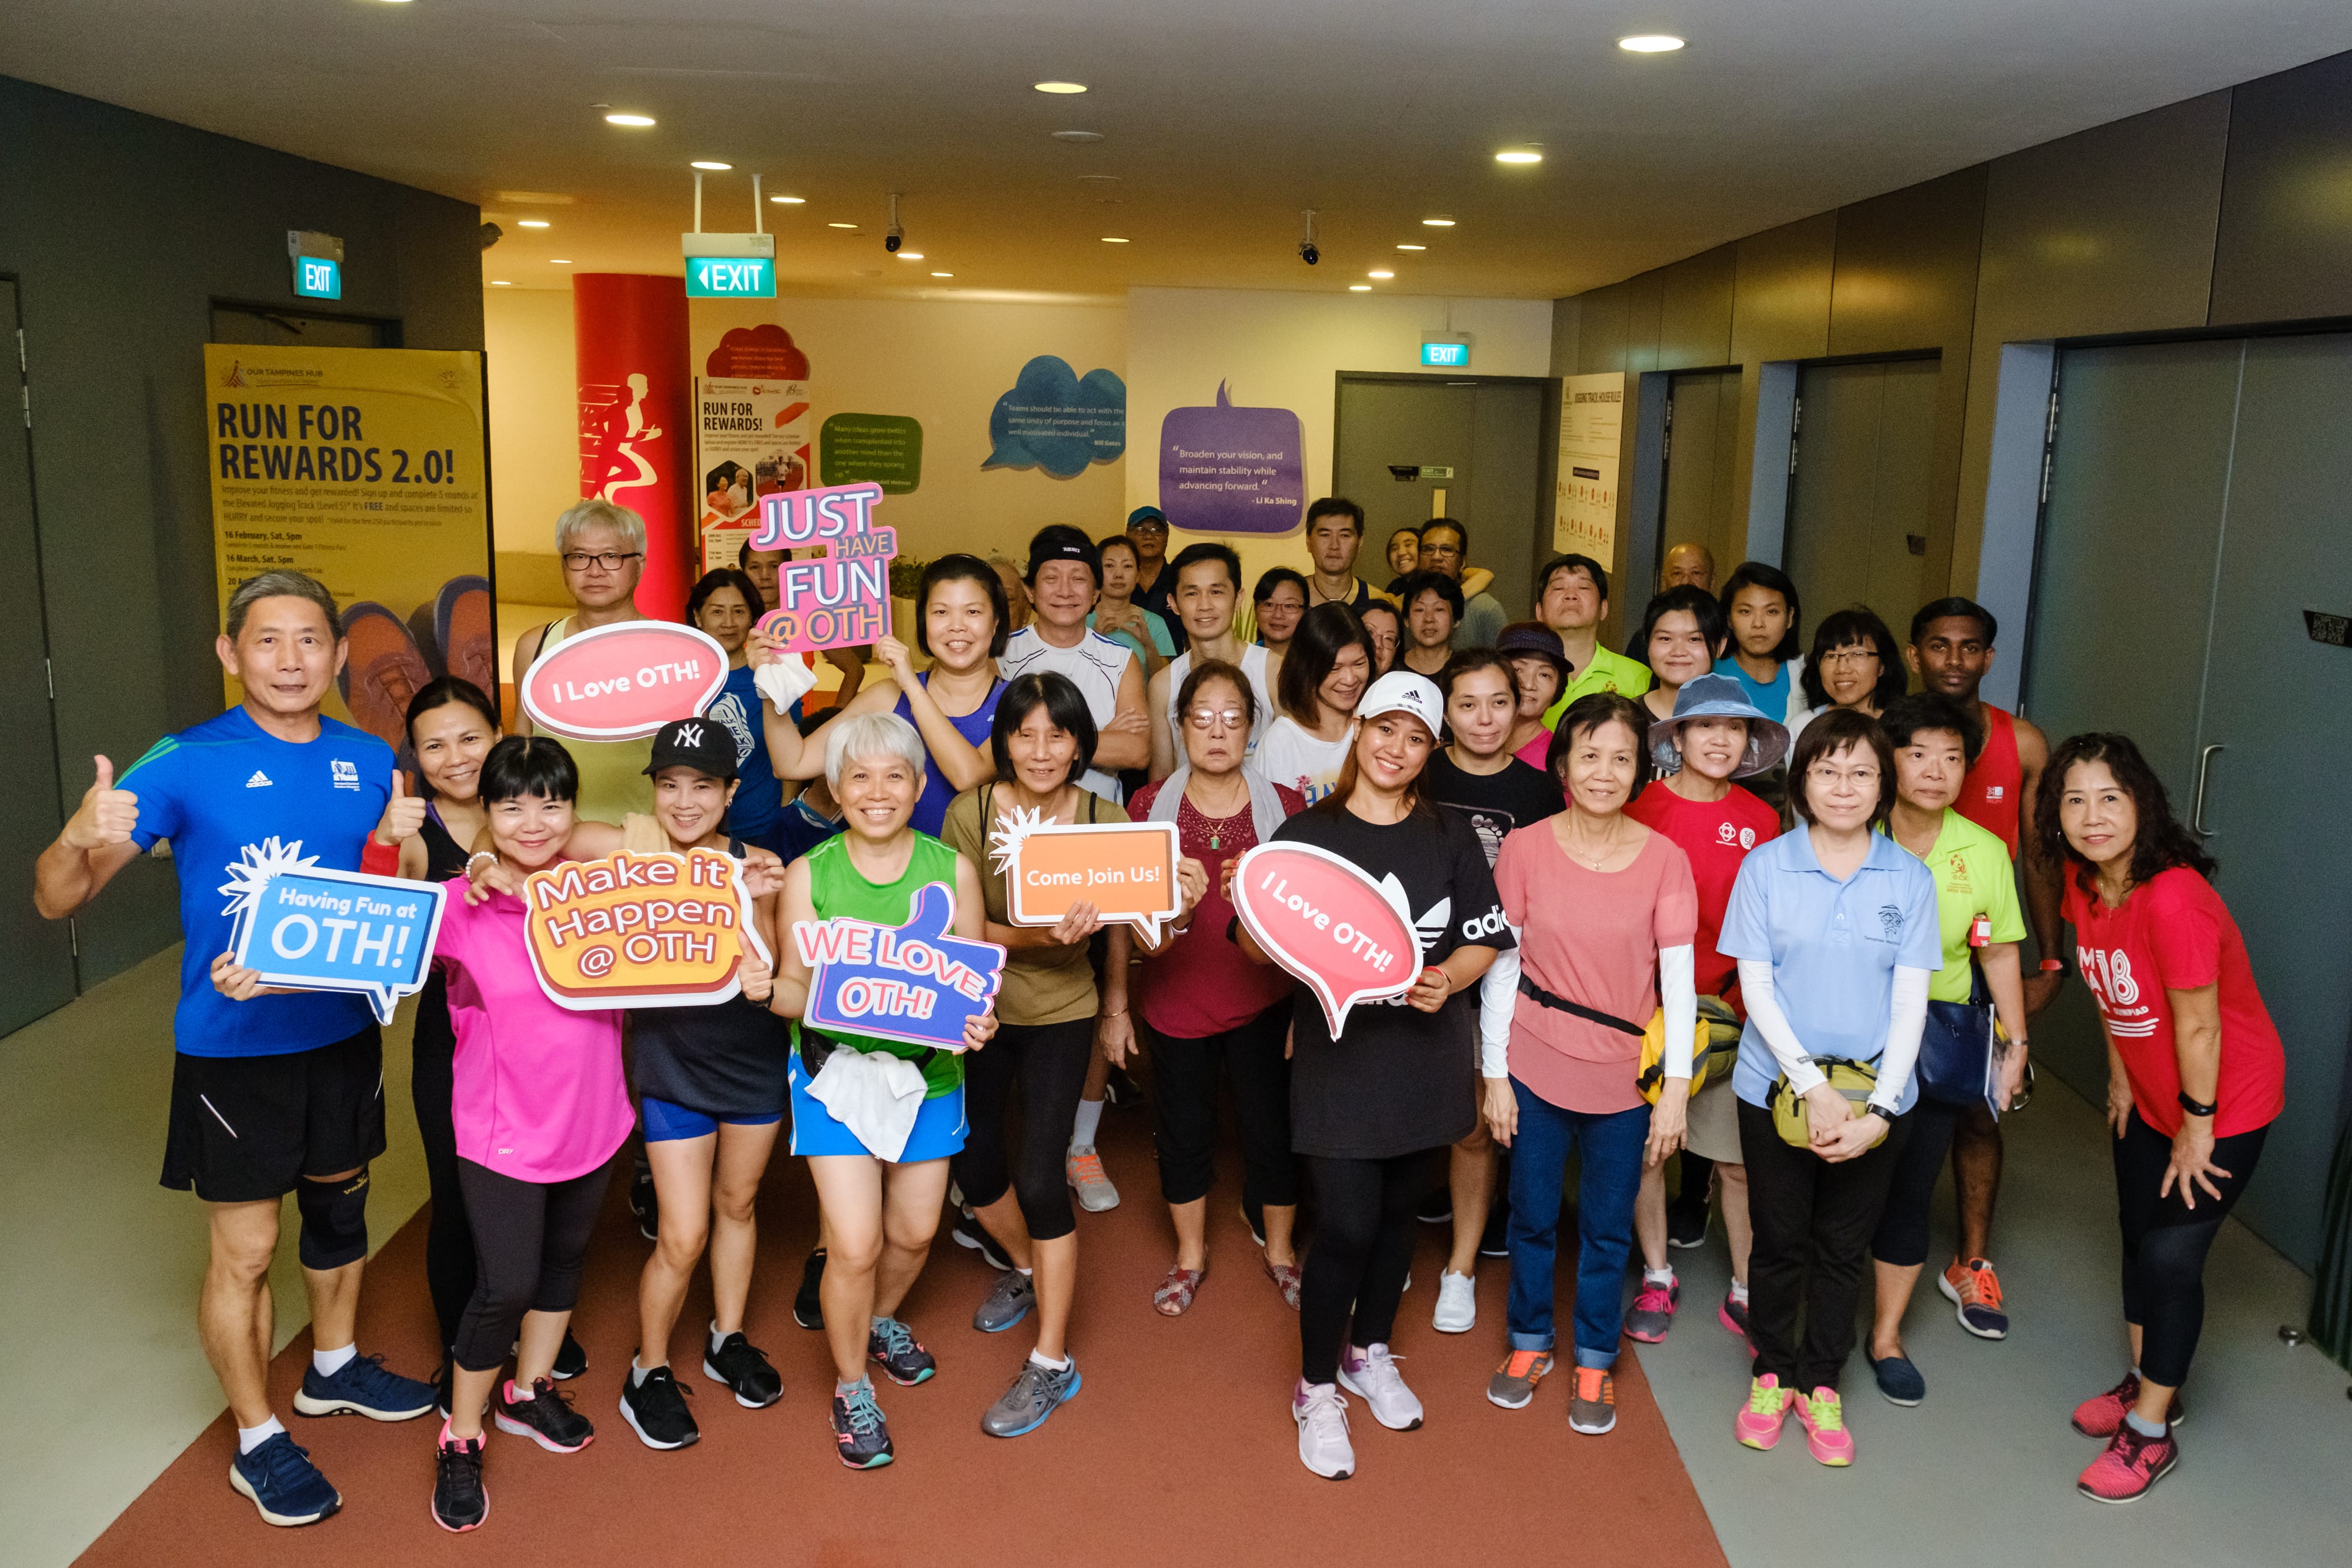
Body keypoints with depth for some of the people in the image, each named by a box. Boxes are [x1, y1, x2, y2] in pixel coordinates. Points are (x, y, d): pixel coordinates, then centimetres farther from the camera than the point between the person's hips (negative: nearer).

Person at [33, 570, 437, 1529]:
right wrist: (79, 841, -38)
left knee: (339, 1207, 21)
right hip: (233, 1048, -4)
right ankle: (258, 1443, 25)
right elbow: (56, 901, -15)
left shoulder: (370, 762, -1)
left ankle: (335, 1368, 45)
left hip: (344, 1031, 5)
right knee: (244, 1251, 6)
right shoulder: (188, 764, -13)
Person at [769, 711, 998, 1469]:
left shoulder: (952, 868, -4)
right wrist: (791, 996, -25)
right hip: (835, 1067, -2)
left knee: (914, 1231, 17)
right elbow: (794, 982, -2)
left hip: (928, 1070, 2)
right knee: (854, 1245, -6)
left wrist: (978, 1021, -21)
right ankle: (851, 1386, 22)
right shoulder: (808, 874, -7)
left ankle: (882, 1320, 52)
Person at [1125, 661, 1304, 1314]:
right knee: (1184, 1128, 13)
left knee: (1271, 1126, 9)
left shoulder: (1283, 806, -2)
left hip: (1262, 999, 0)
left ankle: (1280, 1250, 33)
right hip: (1175, 998, 1)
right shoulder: (1151, 805, -1)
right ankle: (1190, 1254, 33)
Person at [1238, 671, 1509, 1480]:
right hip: (1338, 1052, -3)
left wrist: (1447, 979, -15)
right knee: (1345, 1224, -6)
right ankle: (1317, 1390, 15)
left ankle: (1370, 1353, 39)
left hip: (1424, 1052, 3)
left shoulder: (1450, 837, 5)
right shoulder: (1308, 832, -2)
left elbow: (1486, 940, 5)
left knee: (1398, 1208, 16)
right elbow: (1257, 944, -2)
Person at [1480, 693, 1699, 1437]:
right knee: (1532, 1217, 14)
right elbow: (1502, 968, -2)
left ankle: (1594, 1363, 31)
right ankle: (1529, 1342, 36)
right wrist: (1495, 1075, -2)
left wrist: (1676, 1087, -8)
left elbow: (1679, 981, -4)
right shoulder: (1524, 849, -6)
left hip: (1624, 1077, 0)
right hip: (1536, 1069, 0)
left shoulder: (1665, 859, -6)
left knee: (1607, 1228, 12)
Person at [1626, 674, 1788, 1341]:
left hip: (1729, 1004, 2)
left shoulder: (1760, 821, 4)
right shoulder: (1643, 808, -4)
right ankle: (1657, 1279, 25)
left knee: (1738, 1157, 5)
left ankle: (1744, 1293, 21)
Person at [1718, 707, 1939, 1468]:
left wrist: (1880, 1107, -13)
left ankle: (1821, 1384, 30)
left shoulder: (1910, 878, -2)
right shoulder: (1766, 867, -5)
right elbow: (1755, 985, -7)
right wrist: (1813, 1086, -15)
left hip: (1875, 1095, 1)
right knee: (1780, 1240, 11)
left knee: (1843, 1247, 12)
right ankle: (1771, 1373, 31)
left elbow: (1910, 1000, -3)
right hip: (1776, 1085, -1)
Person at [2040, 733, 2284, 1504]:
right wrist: (2121, 1076, 12)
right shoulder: (2083, 884, -8)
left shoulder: (2173, 899, -33)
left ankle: (2150, 1431, 16)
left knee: (2172, 1253, -1)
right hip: (2153, 1096, 8)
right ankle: (2149, 1385, 39)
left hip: (2226, 1101, -8)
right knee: (2140, 1233, 18)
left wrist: (2197, 1128, -16)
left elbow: (2198, 1025, -25)